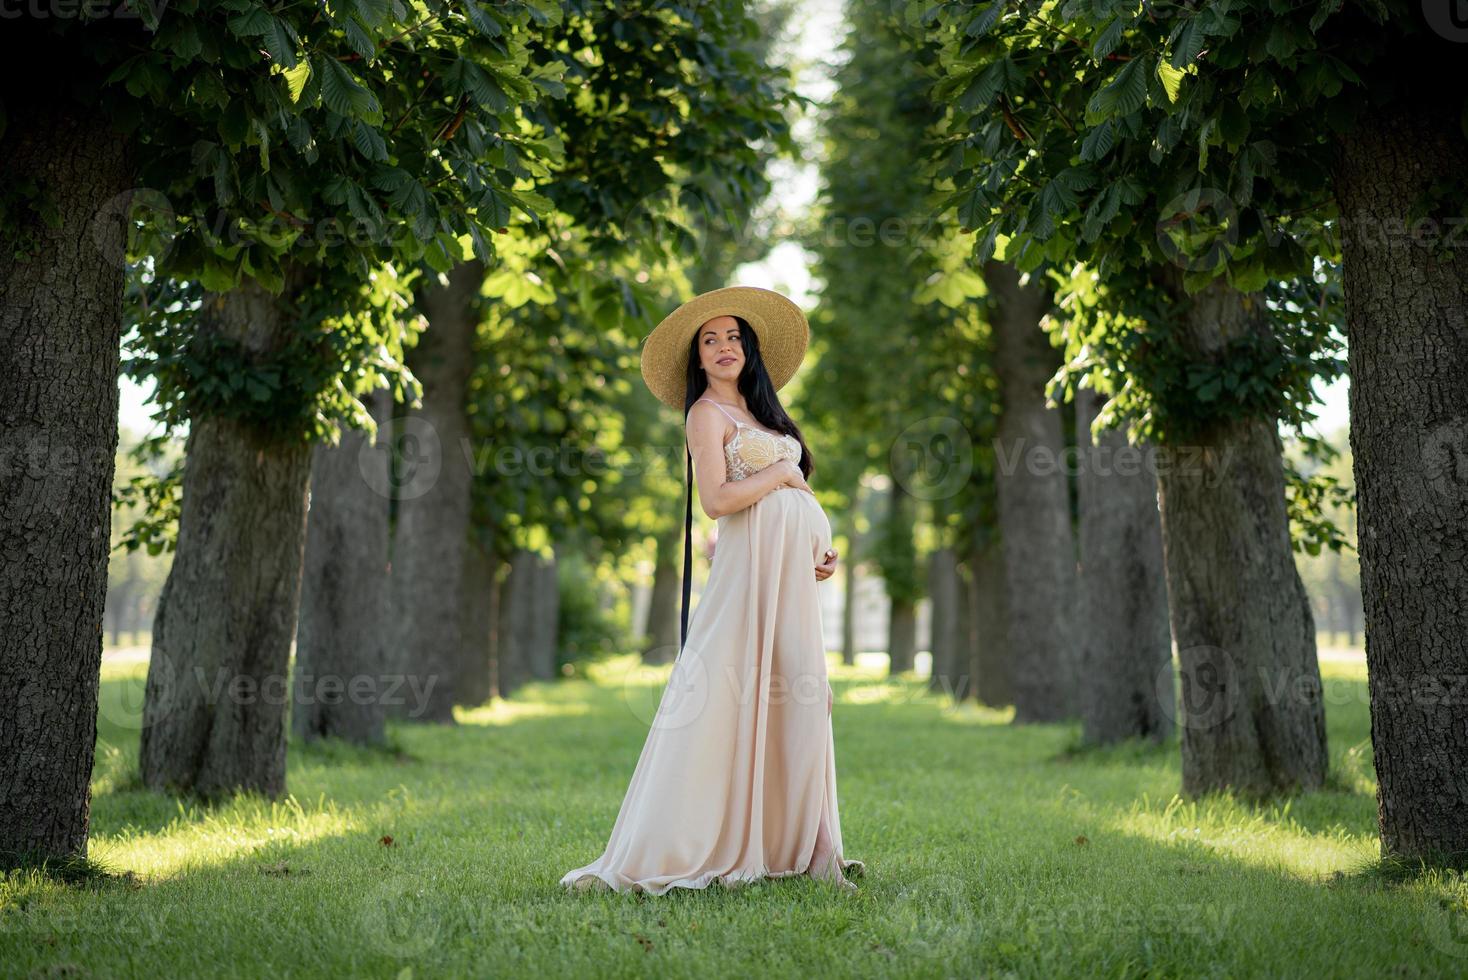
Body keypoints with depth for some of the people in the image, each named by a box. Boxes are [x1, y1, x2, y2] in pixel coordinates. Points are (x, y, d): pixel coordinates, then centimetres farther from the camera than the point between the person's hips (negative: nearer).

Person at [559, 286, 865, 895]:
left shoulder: (760, 412, 22)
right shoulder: (707, 413, -2)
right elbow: (716, 500, -15)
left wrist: (820, 548, 6)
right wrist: (781, 473, -5)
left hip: (795, 569, 8)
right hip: (752, 561, -8)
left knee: (798, 700, 5)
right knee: (724, 698, -11)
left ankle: (803, 846, 10)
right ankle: (662, 855, -7)